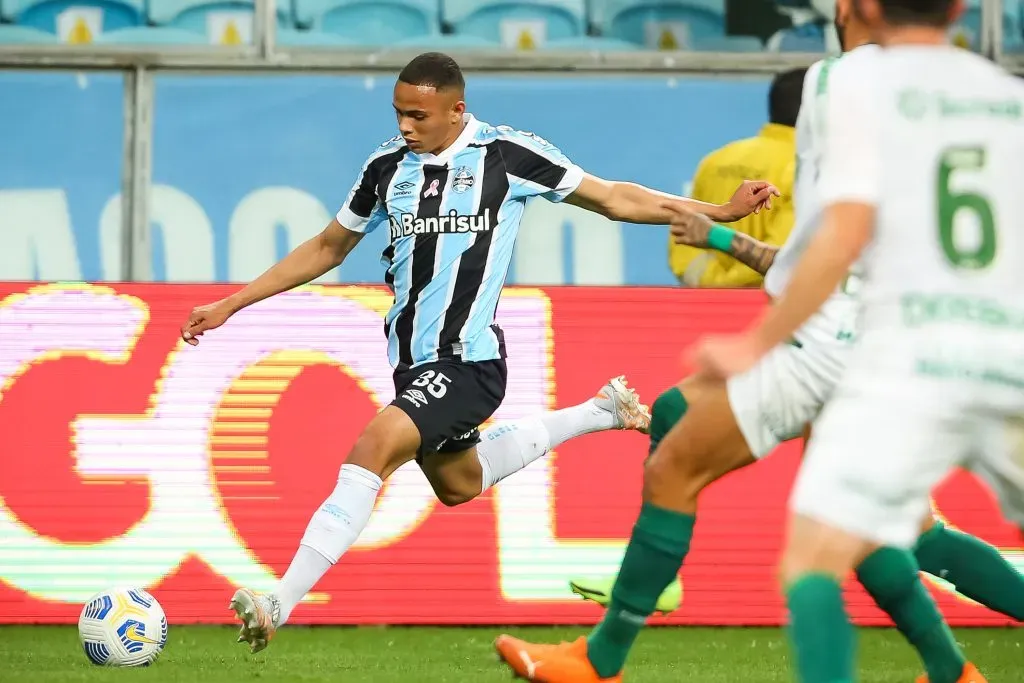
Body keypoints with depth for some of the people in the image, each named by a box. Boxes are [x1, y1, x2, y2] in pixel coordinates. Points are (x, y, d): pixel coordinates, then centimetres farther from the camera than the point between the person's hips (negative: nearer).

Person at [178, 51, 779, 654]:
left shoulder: (506, 154, -7)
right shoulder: (388, 167, 6)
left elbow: (614, 199, 1)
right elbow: (327, 249, 19)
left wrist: (720, 213, -3)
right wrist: (230, 305, 17)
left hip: (469, 361, -7)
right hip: (413, 363, 7)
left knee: (373, 449, -26)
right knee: (458, 485, 25)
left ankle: (281, 603, -28)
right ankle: (601, 413, 43)